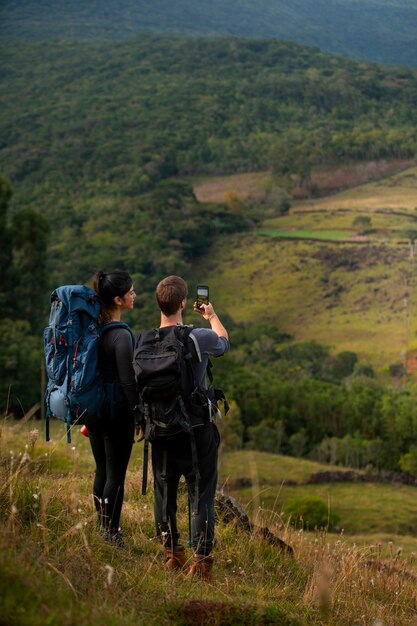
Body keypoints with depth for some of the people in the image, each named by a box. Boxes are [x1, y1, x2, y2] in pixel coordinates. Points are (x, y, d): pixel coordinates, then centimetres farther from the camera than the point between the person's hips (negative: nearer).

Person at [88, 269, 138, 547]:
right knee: (116, 474, 1)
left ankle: (101, 527, 28)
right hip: (118, 410, -8)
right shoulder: (122, 335, -19)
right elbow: (127, 380, -19)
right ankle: (111, 533, 8)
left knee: (102, 470, 18)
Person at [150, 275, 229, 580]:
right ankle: (201, 560, 1)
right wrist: (213, 316, 30)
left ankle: (172, 553, 28)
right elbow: (225, 342, 10)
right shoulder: (201, 338, -15)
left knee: (165, 491, 17)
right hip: (197, 429, -3)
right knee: (202, 495, 3)